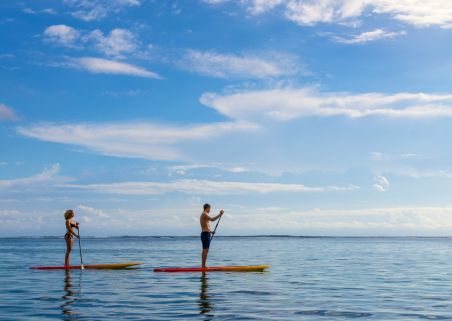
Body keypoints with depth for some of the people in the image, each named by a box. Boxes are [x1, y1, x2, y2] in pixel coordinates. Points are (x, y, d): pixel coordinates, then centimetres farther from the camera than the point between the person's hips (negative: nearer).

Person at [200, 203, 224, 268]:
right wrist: (220, 214, -25)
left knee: (204, 250, 11)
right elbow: (212, 219, -27)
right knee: (206, 250, -11)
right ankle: (204, 266, -13)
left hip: (204, 234, 11)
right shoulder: (204, 214, -11)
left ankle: (203, 265, 13)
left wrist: (210, 232, 34)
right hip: (206, 234, -11)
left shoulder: (203, 215, 20)